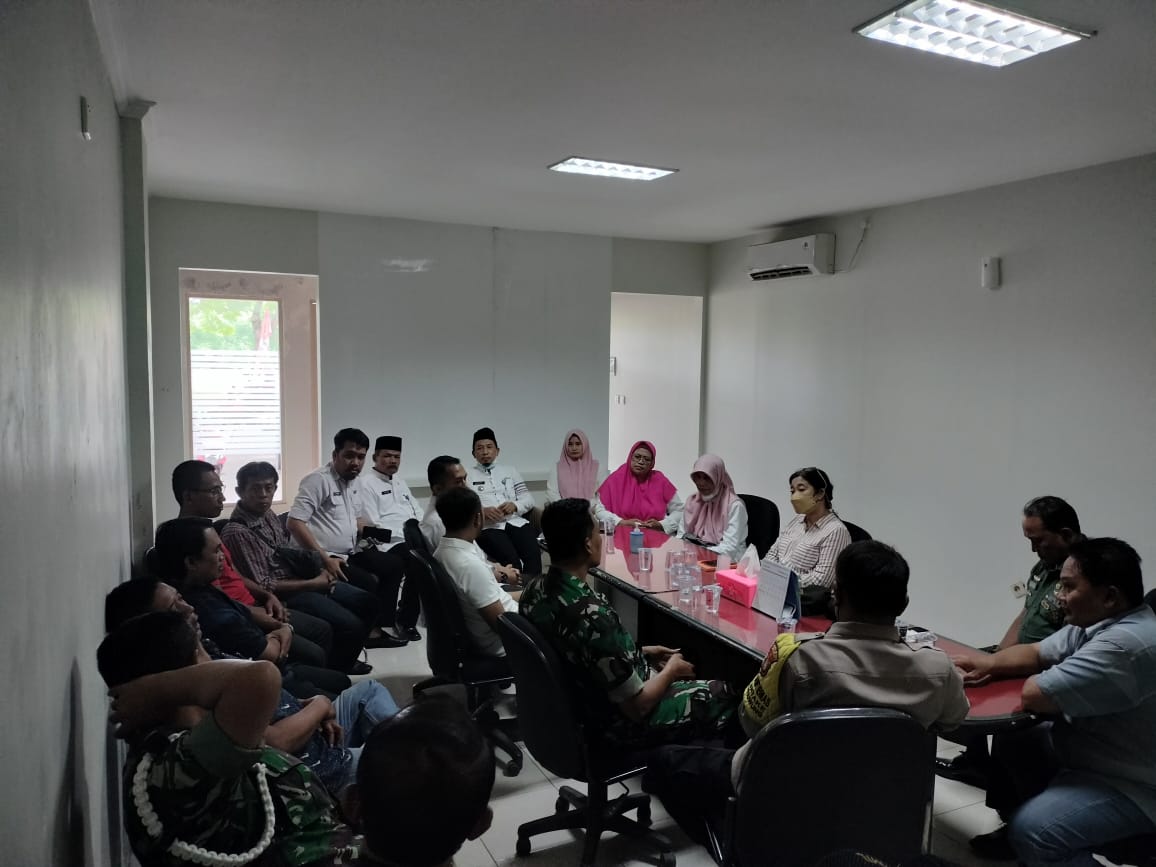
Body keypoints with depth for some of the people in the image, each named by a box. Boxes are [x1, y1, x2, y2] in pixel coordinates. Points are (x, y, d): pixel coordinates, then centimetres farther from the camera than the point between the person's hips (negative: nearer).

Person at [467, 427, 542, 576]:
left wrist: (515, 505, -4)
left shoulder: (509, 471, 24)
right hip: (487, 527, -3)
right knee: (511, 560, -32)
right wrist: (483, 511, -15)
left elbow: (528, 498, 17)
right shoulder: (467, 475, 13)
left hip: (516, 522, 3)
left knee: (534, 554, -29)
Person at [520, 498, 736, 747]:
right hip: (623, 722, -7)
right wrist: (671, 670, -8)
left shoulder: (534, 590, -10)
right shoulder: (593, 616, -37)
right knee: (721, 694, 15)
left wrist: (639, 652, 9)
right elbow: (636, 707, -26)